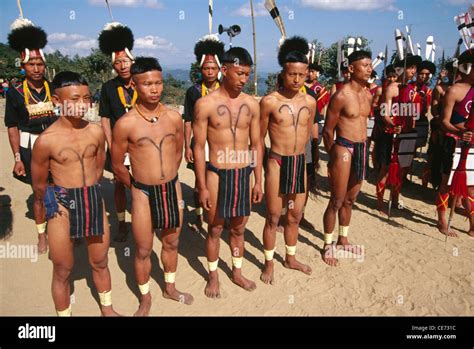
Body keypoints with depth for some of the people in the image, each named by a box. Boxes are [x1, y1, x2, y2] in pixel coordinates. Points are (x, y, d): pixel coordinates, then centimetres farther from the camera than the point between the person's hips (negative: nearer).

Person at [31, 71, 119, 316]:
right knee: (63, 270, 11)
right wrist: (41, 226, 9)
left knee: (100, 263, 19)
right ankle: (64, 315, 34)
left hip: (94, 200, 4)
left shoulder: (96, 132, -3)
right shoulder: (46, 140, -13)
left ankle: (107, 310, 41)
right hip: (62, 204, -3)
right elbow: (39, 187, -1)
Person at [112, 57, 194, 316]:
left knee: (171, 243, 18)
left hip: (172, 188, 3)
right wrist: (137, 186, 9)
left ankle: (170, 288, 42)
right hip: (143, 192, -3)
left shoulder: (174, 117, -3)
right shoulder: (125, 124, -13)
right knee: (143, 250, 10)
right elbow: (118, 166, -2)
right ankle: (145, 299, 34)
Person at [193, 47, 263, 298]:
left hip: (244, 173, 3)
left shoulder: (251, 104, 2)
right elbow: (199, 147, -8)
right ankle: (213, 276, 31)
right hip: (217, 173, -3)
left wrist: (258, 181, 6)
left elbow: (256, 144, 7)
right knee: (215, 228, 11)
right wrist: (202, 187, -9)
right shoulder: (205, 104, -10)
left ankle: (237, 272, 37)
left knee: (238, 227, 17)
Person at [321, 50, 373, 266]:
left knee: (350, 199, 18)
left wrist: (363, 148, 19)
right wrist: (333, 155, 1)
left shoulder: (368, 95, 9)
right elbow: (327, 131, -8)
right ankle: (327, 246, 15)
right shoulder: (341, 96, -13)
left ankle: (343, 239, 34)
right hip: (344, 148, -7)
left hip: (362, 148, 7)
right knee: (337, 201, 0)